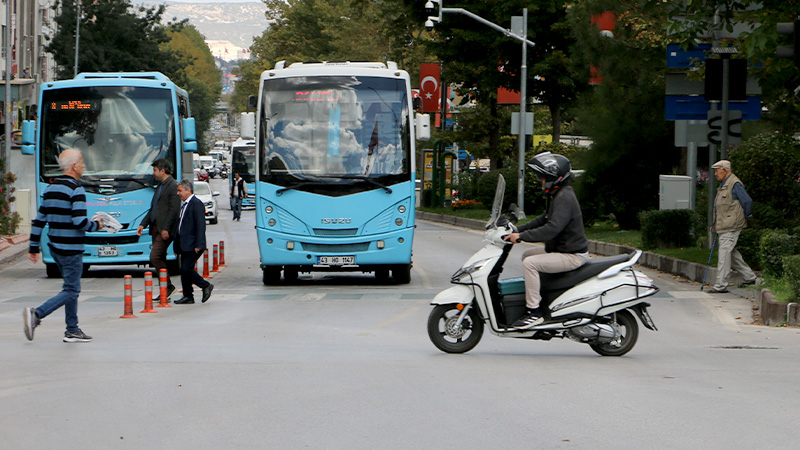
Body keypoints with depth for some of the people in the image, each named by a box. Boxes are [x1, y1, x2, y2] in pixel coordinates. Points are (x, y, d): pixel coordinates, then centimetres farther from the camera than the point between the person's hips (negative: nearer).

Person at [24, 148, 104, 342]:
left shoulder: (50, 188, 10)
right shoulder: (76, 190, -15)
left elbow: (39, 219, 11)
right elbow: (79, 221, -23)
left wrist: (34, 246, 15)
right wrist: (96, 226, -3)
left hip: (55, 247, 9)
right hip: (71, 250, -9)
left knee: (72, 288, 17)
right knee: (71, 291, -3)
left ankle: (72, 331, 17)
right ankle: (36, 314, -17)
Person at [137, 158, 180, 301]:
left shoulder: (173, 186, -10)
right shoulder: (160, 186, 20)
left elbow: (174, 210, -17)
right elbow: (153, 208, 24)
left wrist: (166, 229, -21)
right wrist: (143, 224, 15)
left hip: (165, 231, -10)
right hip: (156, 228, 10)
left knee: (155, 257, -15)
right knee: (160, 259, 9)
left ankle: (169, 286, -5)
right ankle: (165, 291, 12)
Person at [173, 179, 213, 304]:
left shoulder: (196, 204, -11)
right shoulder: (184, 205, 18)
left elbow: (200, 226, -17)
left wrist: (198, 245, -22)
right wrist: (177, 245, 18)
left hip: (192, 246, -9)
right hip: (185, 245, 9)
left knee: (186, 269, -13)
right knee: (185, 270, 7)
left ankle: (206, 286, 1)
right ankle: (187, 296, 10)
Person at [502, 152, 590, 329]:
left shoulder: (565, 199, -23)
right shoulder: (557, 195, 12)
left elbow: (552, 229, -32)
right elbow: (543, 220, 21)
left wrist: (522, 236, -30)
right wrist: (518, 230, 13)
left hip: (573, 255, -11)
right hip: (562, 249, 11)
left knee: (530, 263, -23)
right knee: (527, 255, 23)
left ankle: (534, 311, -20)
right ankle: (535, 299, 26)